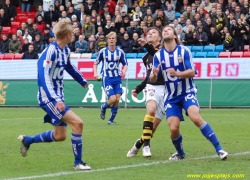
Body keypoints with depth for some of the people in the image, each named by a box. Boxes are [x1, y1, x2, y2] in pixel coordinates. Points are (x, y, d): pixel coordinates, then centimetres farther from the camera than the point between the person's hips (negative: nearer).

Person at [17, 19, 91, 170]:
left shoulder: (65, 50, 7)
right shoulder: (51, 51, -21)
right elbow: (44, 77, -28)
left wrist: (82, 81, 43)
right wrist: (56, 100, -37)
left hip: (58, 97, 9)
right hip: (48, 97, -9)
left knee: (60, 136, 13)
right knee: (77, 123, -19)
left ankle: (27, 140, 32)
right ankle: (78, 162, -9)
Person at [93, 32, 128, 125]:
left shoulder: (120, 52, 2)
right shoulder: (103, 51, -2)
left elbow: (125, 64, 9)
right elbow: (96, 63, 7)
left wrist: (124, 70, -13)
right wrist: (95, 73, -9)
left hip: (117, 78, 3)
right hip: (107, 78, -3)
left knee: (117, 99, -7)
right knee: (112, 99, -15)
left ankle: (111, 120, 7)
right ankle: (103, 108, 19)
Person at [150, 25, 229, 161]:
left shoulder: (184, 51, -3)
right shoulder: (158, 55, 2)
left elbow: (192, 72, -9)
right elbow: (152, 80, -2)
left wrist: (176, 74, -27)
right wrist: (154, 75, -27)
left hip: (187, 92, -2)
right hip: (171, 97, 2)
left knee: (196, 118, -26)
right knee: (174, 128, -12)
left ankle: (219, 149, -19)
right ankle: (180, 153, 18)